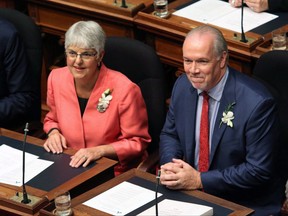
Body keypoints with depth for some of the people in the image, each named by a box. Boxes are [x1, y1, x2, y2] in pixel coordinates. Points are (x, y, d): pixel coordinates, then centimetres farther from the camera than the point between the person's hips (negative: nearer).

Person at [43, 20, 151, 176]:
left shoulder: (124, 89, -16)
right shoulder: (56, 78, 1)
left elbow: (137, 142, -6)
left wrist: (99, 151, -19)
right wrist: (53, 132, -1)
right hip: (70, 167, 4)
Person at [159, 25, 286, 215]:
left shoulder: (257, 102, -20)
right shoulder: (183, 85, -1)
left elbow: (259, 170, -17)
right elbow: (170, 134, 13)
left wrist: (200, 180, -19)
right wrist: (170, 165, -8)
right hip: (189, 193, 5)